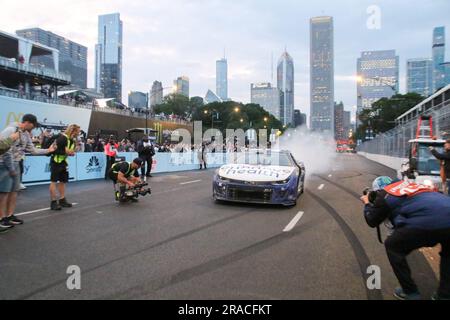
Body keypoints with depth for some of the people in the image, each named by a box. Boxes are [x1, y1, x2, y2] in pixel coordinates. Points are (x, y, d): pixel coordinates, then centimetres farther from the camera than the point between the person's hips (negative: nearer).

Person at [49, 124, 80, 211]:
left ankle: (62, 200, 20)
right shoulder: (62, 137, -20)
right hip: (56, 161, -9)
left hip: (63, 162, 9)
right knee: (54, 181, -5)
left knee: (63, 181, 12)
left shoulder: (73, 140, 6)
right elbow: (54, 150, -24)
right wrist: (65, 152, -25)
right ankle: (53, 202, -2)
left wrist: (71, 153, -5)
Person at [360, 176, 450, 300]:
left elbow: (372, 222, 27)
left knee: (392, 246, 20)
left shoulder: (384, 195, 17)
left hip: (427, 222, -6)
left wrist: (367, 204, 45)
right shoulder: (411, 185, 34)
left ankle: (410, 292, 23)